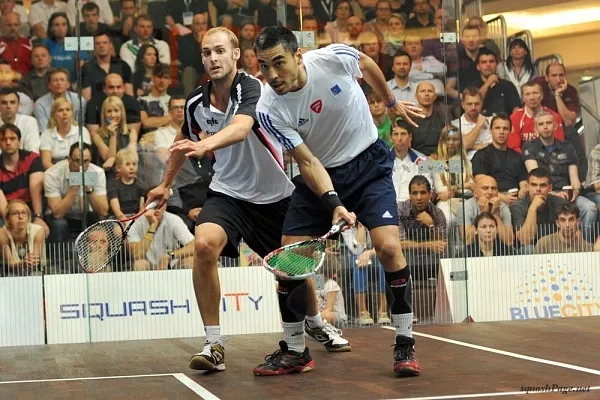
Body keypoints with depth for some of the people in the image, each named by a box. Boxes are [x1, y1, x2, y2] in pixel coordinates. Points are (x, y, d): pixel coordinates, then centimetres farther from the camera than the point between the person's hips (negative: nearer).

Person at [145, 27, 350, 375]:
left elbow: (240, 129, -44)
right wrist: (166, 184, 24)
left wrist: (205, 145, -62)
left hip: (275, 195, -2)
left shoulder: (251, 88, -23)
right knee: (205, 244, -28)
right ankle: (214, 343, -19)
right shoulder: (196, 102, -7)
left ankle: (318, 324, 48)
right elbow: (184, 141, 16)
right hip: (227, 192, 2)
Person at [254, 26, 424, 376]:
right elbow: (308, 162, -20)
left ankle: (405, 345, -3)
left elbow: (367, 64, 3)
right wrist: (334, 203, -34)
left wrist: (392, 102, 17)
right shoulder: (269, 110, -21)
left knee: (388, 247, -19)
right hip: (320, 175, 1)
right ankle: (295, 351, 13)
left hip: (369, 162, -1)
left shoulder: (334, 58, -22)